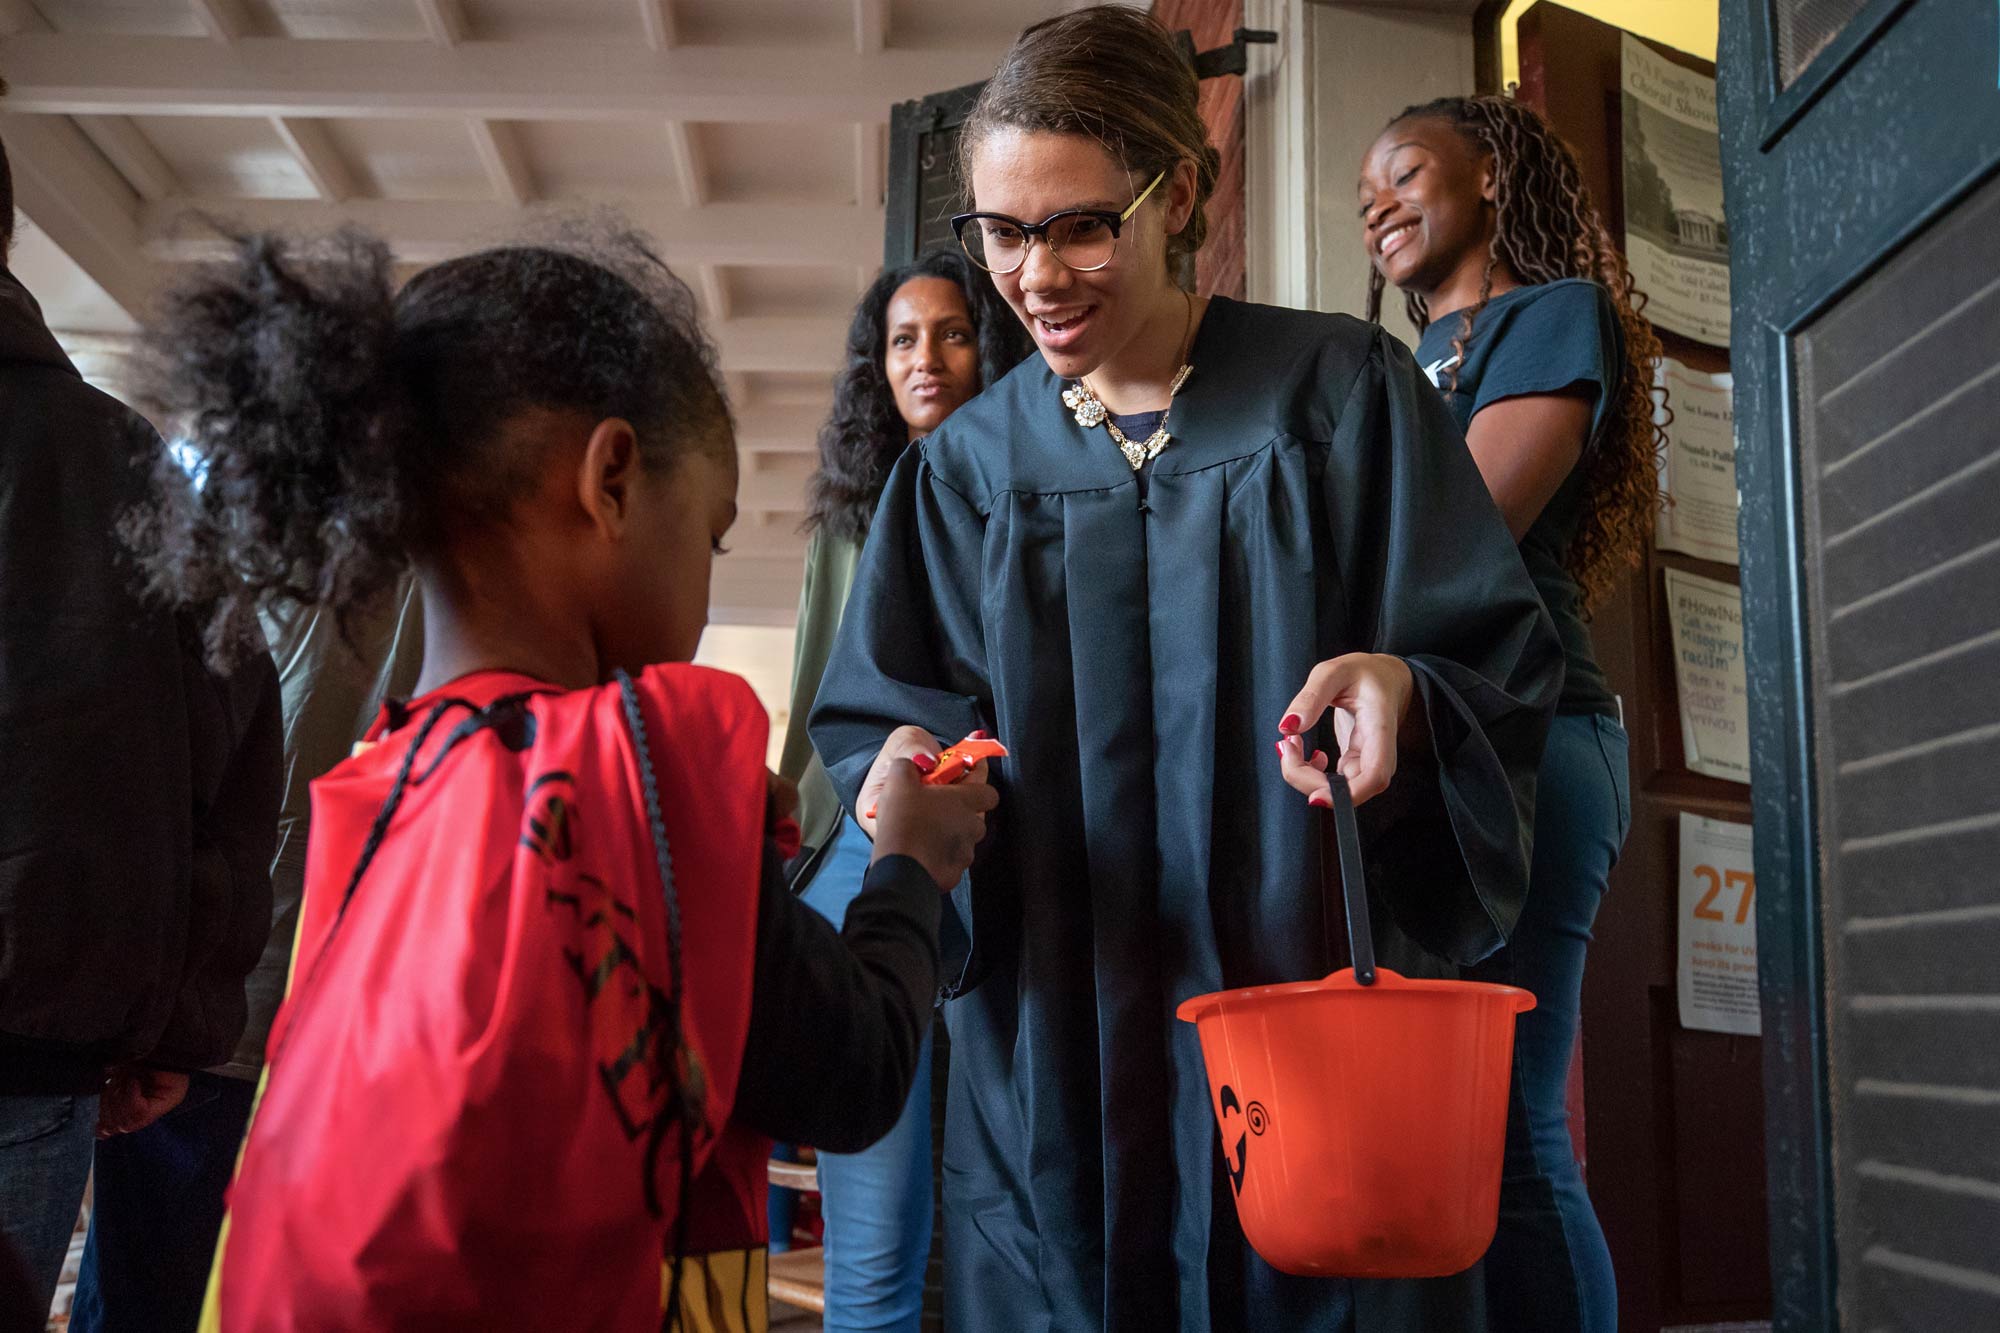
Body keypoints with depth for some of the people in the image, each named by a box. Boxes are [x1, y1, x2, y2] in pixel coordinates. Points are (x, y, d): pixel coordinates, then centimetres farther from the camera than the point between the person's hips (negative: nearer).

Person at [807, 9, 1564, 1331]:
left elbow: (1502, 663, -3)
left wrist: (1401, 692, -25)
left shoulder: (1340, 393, -1)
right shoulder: (968, 464, 7)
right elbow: (881, 712, 9)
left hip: (1315, 995, -2)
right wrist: (907, 762, -13)